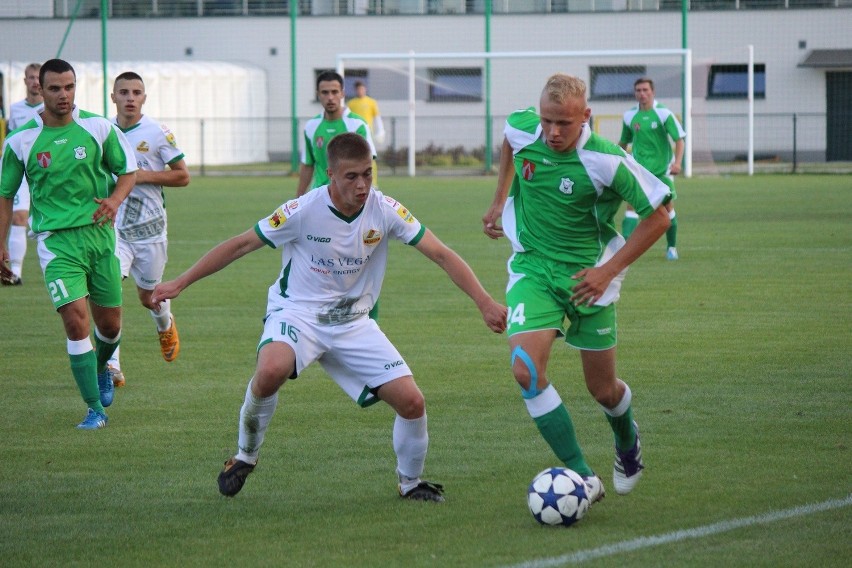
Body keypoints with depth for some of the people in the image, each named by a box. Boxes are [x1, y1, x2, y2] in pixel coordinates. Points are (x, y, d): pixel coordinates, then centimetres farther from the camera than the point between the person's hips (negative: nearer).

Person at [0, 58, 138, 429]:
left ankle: (101, 367, 46)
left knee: (110, 324, 10)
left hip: (99, 232, 2)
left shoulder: (98, 128, -1)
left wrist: (115, 200, -11)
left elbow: (128, 170, 10)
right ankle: (95, 409, -8)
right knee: (76, 321, -16)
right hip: (56, 241, -2)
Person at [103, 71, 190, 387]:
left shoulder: (157, 133, -6)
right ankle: (111, 366, -21)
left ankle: (165, 324, 52)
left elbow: (183, 176, -5)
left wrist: (144, 175, -16)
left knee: (148, 296, 14)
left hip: (149, 225, -1)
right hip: (112, 226, 1)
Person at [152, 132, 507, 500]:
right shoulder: (304, 210, -17)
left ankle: (410, 482, 21)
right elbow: (241, 245, -8)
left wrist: (484, 302, -19)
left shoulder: (385, 211, -11)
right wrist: (180, 284, -7)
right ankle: (245, 456, -10)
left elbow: (441, 255, -9)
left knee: (412, 402, -9)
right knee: (271, 371, -37)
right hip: (298, 311, -3)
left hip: (353, 323, 3)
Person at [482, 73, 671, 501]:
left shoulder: (605, 162, -23)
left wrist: (609, 270, -17)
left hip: (586, 276, -2)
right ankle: (583, 479, -17)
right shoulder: (522, 129, -12)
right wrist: (499, 202, 16)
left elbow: (658, 216, -13)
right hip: (532, 269, 2)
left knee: (602, 389, 8)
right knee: (526, 371, -21)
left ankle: (627, 440, 47)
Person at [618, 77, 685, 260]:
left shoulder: (664, 114, -7)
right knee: (632, 203, -15)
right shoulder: (629, 116, 2)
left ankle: (671, 247, 22)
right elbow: (623, 142, 17)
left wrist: (677, 162, -22)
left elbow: (679, 139, -9)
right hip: (639, 167, 1)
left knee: (667, 206, 4)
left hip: (662, 167, -1)